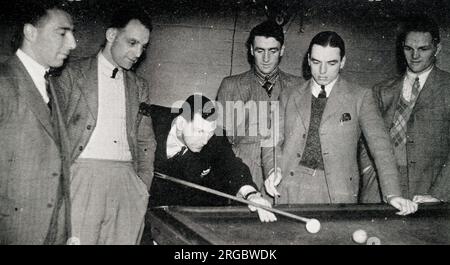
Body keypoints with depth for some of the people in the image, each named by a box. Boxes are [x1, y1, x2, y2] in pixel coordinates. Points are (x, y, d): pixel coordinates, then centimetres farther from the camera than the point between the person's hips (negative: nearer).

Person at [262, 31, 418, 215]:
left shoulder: (360, 97, 6)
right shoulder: (290, 97, 12)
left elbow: (380, 145, -2)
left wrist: (392, 194, -12)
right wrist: (273, 169, -6)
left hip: (337, 193, -1)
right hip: (291, 190, 1)